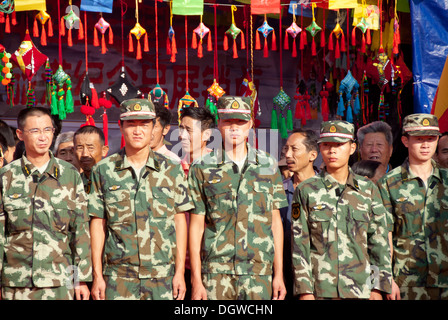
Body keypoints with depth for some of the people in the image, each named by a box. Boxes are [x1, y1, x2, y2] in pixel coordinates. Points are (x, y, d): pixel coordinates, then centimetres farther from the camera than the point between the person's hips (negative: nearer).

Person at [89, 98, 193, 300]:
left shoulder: (171, 170, 5)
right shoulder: (103, 170, 4)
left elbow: (180, 221, 6)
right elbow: (97, 223, 5)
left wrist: (180, 272, 1)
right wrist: (97, 276, 1)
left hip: (163, 277, 1)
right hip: (118, 276, 0)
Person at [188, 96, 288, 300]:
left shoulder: (268, 167, 9)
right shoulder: (202, 168, 3)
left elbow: (275, 222, 10)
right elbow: (196, 226, 3)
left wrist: (279, 273, 6)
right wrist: (196, 279, -2)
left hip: (259, 271, 2)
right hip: (216, 273, -1)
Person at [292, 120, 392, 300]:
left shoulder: (368, 189, 7)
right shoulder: (306, 191, 2)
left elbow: (379, 241, 8)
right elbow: (299, 245, 0)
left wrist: (378, 287, 3)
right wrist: (305, 291, -5)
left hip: (360, 289, 1)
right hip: (320, 290, -1)